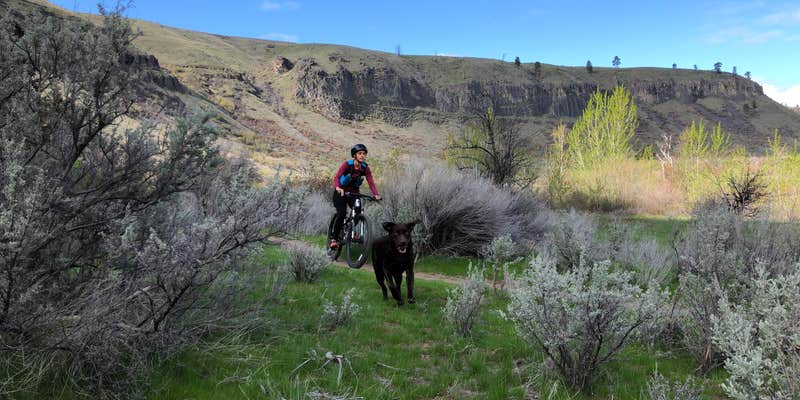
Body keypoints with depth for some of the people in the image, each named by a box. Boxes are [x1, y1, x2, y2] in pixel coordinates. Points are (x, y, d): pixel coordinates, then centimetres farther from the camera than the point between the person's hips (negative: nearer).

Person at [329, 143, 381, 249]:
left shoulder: (365, 168, -9)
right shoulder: (347, 164, -19)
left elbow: (371, 182, -16)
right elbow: (336, 177, -29)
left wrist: (376, 194, -33)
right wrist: (338, 188, -50)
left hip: (354, 192, 4)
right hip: (341, 192, -4)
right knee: (341, 214, -21)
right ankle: (333, 238, -10)